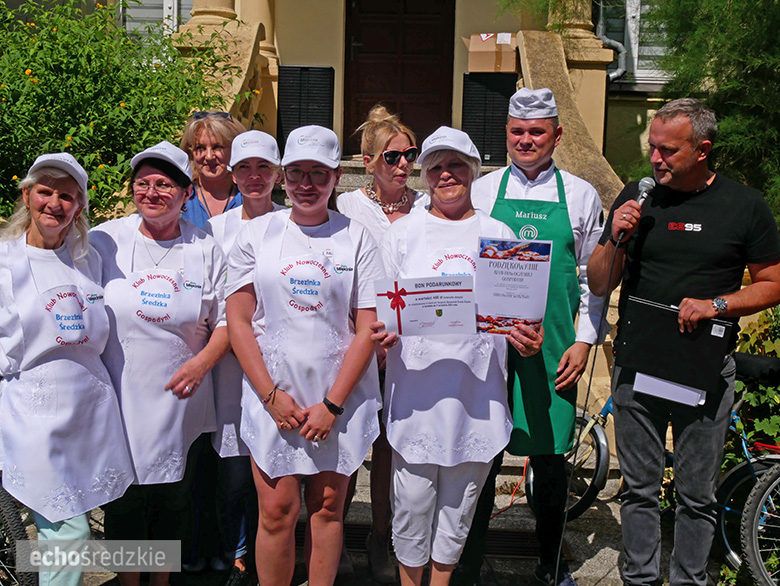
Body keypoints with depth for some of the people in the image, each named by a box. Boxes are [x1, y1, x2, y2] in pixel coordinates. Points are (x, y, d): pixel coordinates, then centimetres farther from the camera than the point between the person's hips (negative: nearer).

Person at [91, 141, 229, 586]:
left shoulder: (206, 249, 0)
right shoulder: (105, 240, -1)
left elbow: (229, 318, 4)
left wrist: (201, 363, -12)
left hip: (180, 400, 1)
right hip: (119, 399, -1)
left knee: (174, 501, 13)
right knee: (125, 503, 8)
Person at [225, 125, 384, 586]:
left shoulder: (356, 238, 2)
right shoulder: (257, 233, 4)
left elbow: (368, 329, -2)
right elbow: (238, 320, 1)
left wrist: (332, 404, -8)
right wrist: (272, 395, -8)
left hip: (340, 397, 0)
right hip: (273, 396, 0)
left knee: (328, 506, 9)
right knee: (278, 510, 1)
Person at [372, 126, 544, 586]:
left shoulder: (499, 235, 8)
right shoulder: (403, 232, 5)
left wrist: (525, 338, -9)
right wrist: (382, 333, -15)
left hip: (477, 390, 1)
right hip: (416, 388, -1)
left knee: (459, 502, 14)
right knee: (412, 501, 6)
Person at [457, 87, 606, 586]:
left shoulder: (581, 196, 8)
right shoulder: (482, 191, 7)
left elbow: (594, 277, 9)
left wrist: (583, 342, 1)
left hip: (555, 350, 1)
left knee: (551, 460, 8)